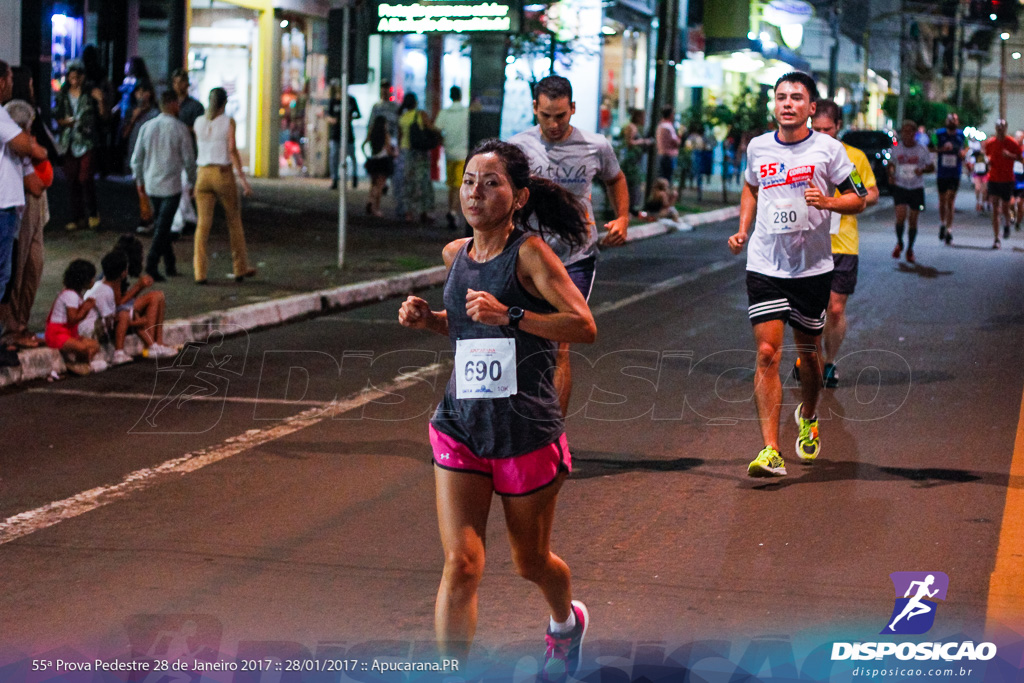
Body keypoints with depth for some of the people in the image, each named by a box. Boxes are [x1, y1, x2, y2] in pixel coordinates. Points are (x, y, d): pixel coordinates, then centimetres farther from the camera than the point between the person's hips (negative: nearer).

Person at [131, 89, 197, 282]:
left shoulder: (147, 127, 2)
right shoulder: (180, 129, -10)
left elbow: (137, 158, 7)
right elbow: (188, 159, -6)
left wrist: (139, 180, 20)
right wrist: (193, 181, 9)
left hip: (151, 185, 5)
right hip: (171, 186, -5)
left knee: (161, 224, 17)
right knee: (163, 227, -3)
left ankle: (170, 264, 22)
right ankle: (152, 264, -12)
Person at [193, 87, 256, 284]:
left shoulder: (199, 122, 6)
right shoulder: (228, 122, -6)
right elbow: (232, 150, -14)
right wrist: (243, 179, -14)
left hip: (203, 174, 3)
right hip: (224, 174, -3)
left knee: (203, 223, 2)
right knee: (234, 221, 13)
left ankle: (200, 273, -7)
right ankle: (240, 269, 20)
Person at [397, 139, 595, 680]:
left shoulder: (529, 253, -13)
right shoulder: (455, 255, 5)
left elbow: (585, 326, -19)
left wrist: (510, 315, -28)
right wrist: (427, 320, 4)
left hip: (528, 431, -3)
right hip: (461, 426, 4)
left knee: (531, 563, 17)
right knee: (460, 564, -12)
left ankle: (566, 622, 51)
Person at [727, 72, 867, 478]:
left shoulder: (828, 149, -4)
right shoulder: (757, 148, 5)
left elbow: (858, 200, 1)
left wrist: (827, 201, -19)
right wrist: (743, 231, 13)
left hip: (813, 266, -1)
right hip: (765, 265, 1)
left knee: (808, 352, 12)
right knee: (767, 353, -10)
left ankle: (808, 417, 43)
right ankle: (770, 450, -13)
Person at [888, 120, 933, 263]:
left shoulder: (922, 149, -1)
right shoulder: (897, 149, 4)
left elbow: (931, 167, 5)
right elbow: (892, 165, 18)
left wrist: (923, 170, -16)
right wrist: (891, 175, -3)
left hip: (917, 188, 0)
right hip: (900, 187, 0)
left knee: (913, 220, 3)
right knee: (900, 217, -15)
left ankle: (910, 249, 19)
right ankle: (899, 243, 11)